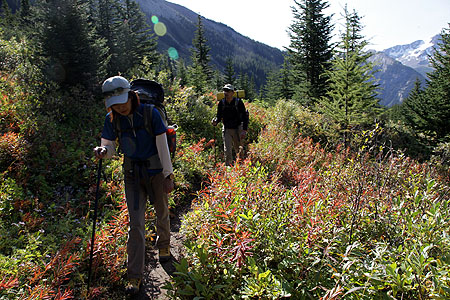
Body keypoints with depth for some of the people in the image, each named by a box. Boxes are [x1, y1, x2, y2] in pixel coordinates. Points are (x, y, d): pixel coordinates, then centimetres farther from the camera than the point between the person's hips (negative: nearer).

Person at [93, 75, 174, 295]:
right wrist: (102, 151, -26)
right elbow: (110, 149, -1)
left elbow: (162, 146, -12)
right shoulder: (112, 120, -6)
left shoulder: (150, 113, -16)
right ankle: (134, 276, 8)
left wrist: (168, 176, -9)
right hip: (132, 173, 2)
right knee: (135, 223, -2)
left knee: (162, 213, 17)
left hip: (156, 171, -1)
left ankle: (164, 245, 48)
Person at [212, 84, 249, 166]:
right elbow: (219, 116, 6)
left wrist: (244, 130, -16)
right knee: (227, 150, -7)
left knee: (238, 149, 12)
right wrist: (215, 122, -18)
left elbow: (245, 117, -7)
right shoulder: (221, 103, -2)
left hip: (237, 129, -1)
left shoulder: (238, 102, -10)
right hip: (226, 129, 2)